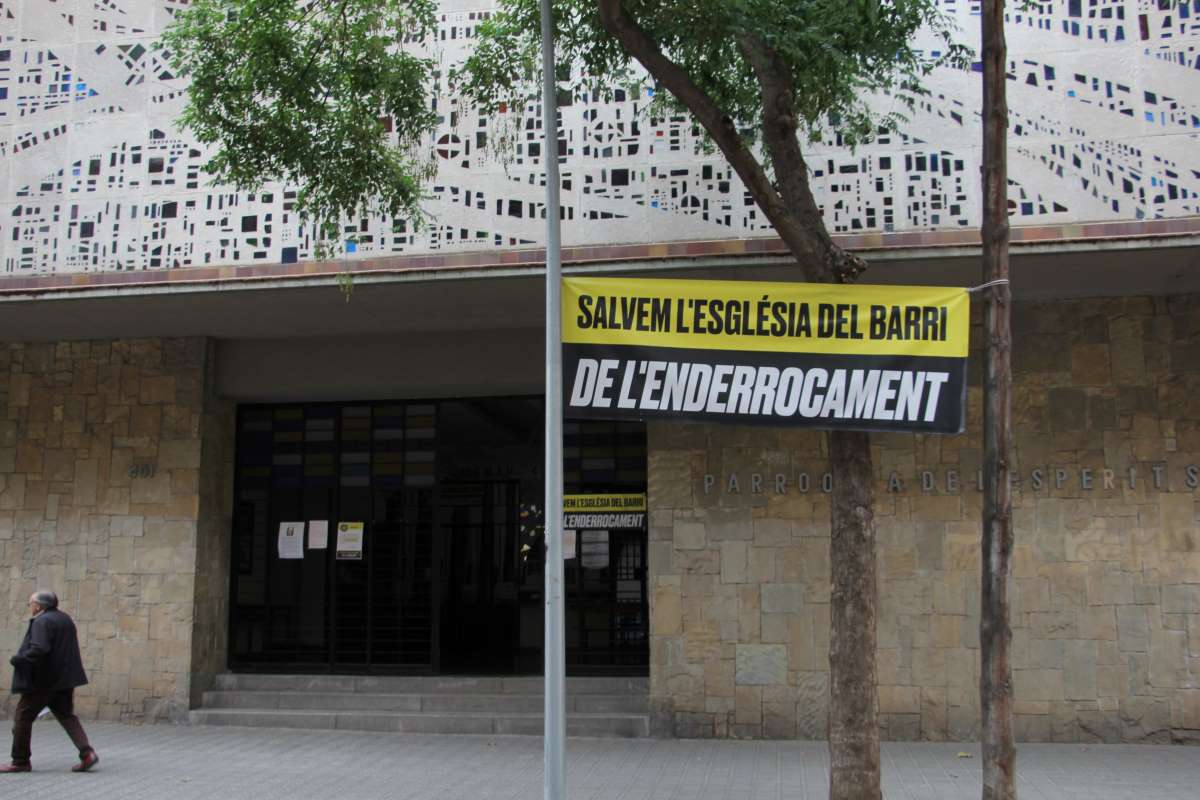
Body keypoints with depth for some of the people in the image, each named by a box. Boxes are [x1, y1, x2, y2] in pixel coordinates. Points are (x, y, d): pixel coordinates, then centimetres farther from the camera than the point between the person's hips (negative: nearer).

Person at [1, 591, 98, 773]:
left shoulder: (42, 622, -15)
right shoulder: (65, 619, 13)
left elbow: (39, 649, -27)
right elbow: (70, 649, 19)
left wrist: (17, 659, -16)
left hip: (42, 681, -8)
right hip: (64, 679, 8)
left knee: (23, 717, 6)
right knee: (66, 716, 10)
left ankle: (20, 761, 13)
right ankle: (87, 753, -5)